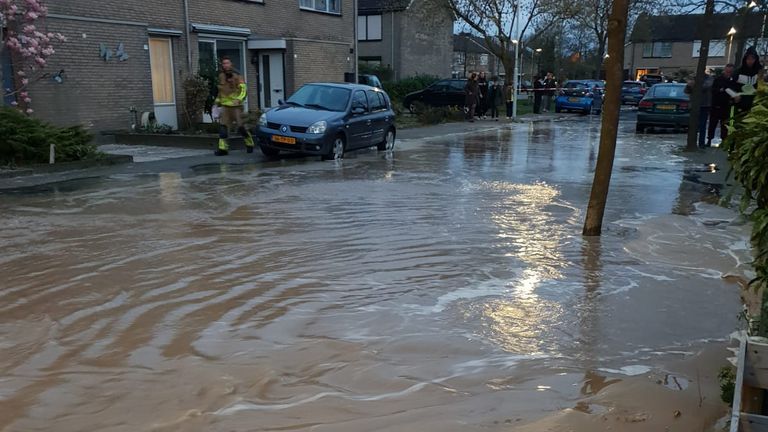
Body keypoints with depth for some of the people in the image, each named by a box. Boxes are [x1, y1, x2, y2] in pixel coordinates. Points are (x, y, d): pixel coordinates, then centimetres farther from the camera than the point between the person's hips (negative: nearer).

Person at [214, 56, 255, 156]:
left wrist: (239, 99, -27)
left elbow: (243, 89, -12)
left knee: (241, 126, -1)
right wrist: (218, 99, 22)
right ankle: (223, 148, -3)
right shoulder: (221, 76, 12)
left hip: (236, 105, -5)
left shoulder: (236, 76, -6)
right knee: (223, 126, -4)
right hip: (225, 105, 5)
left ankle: (249, 144, 18)